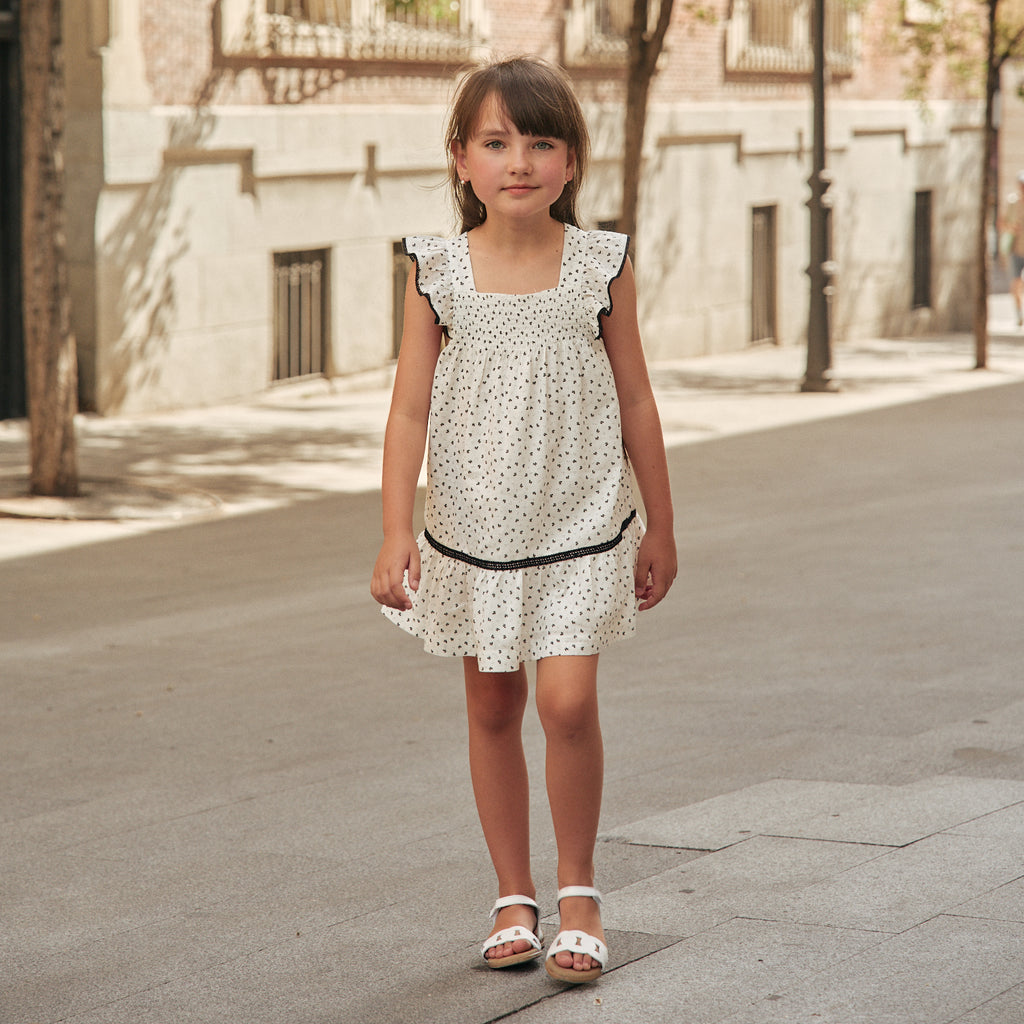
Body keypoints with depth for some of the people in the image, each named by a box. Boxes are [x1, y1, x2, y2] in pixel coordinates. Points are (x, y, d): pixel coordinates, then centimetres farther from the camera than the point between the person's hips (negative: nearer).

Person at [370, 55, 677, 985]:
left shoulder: (601, 264, -3)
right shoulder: (439, 272, -3)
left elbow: (635, 402, 4)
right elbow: (410, 409, -3)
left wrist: (660, 526, 8)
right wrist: (395, 532, -10)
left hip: (579, 526, -1)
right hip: (473, 527, 2)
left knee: (568, 702, -12)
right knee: (492, 709, 10)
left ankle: (578, 890, 7)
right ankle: (514, 895, 24)